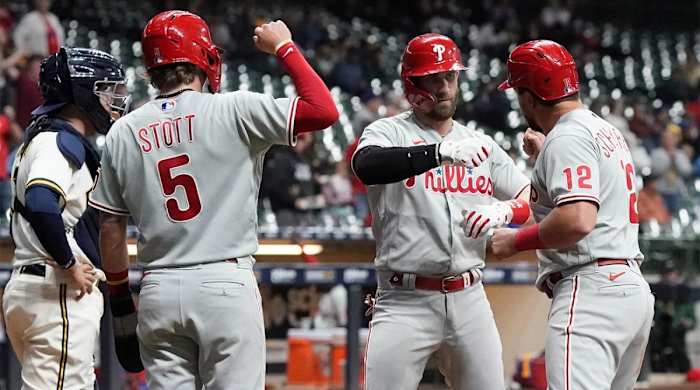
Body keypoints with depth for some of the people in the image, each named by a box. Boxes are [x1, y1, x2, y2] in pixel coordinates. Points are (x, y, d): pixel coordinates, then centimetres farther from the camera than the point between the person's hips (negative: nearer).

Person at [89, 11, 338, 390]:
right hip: (226, 284, -4)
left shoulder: (123, 132, 7)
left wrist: (121, 305, 19)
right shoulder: (232, 110, -5)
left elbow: (111, 230, 10)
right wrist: (284, 46, 4)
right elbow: (324, 111, -8)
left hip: (158, 290, 4)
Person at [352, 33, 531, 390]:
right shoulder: (389, 132, -1)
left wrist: (506, 210, -14)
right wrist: (440, 152, -38)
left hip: (469, 302, 4)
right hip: (405, 303, -4)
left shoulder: (480, 144, 13)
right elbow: (365, 166, -25)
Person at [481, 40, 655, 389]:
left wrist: (516, 241, -9)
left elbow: (578, 220, -22)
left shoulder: (567, 137, -8)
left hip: (591, 289, -11)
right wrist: (545, 156, 36)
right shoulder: (609, 132, 22)